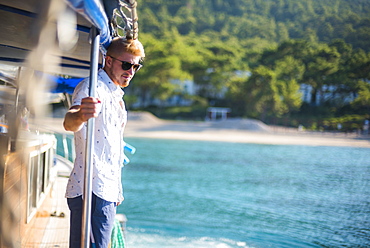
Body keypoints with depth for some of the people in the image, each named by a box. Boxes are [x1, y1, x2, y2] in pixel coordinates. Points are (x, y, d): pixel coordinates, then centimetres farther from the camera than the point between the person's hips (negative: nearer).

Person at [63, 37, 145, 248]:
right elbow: (69, 123, -31)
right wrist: (80, 115, -55)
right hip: (91, 190, -9)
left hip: (108, 191, 9)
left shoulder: (116, 95, 20)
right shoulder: (92, 87, -9)